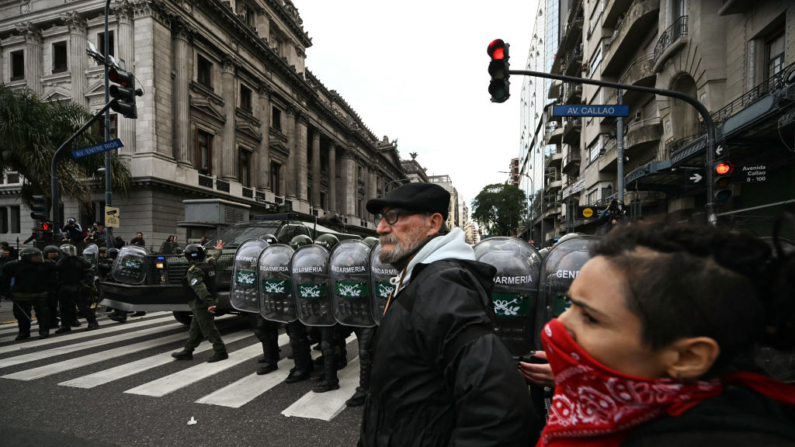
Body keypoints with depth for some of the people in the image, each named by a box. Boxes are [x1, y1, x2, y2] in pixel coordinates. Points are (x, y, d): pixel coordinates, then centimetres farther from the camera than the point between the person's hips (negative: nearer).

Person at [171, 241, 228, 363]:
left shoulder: (193, 272, -19)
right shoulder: (209, 263, 2)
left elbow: (200, 288, -32)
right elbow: (214, 257, 26)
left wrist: (208, 303, -41)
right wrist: (218, 250, 47)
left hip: (201, 304, -9)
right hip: (205, 304, 9)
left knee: (208, 329, -4)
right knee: (195, 328, 17)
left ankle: (221, 352, 0)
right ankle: (187, 351, 27)